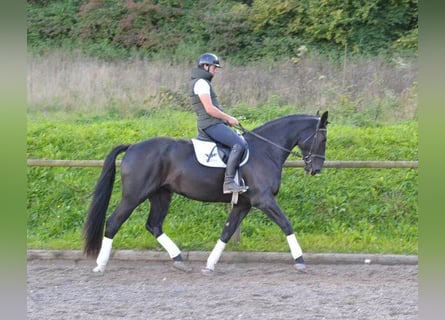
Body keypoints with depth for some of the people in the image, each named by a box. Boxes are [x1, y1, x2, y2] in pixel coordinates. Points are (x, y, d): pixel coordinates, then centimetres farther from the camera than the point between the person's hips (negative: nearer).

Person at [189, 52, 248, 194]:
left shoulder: (203, 82, 21)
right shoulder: (201, 83, -12)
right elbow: (209, 109, -19)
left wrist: (226, 118, 16)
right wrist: (228, 118, -9)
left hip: (212, 124, 11)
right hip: (211, 125, -11)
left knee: (241, 141, 19)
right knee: (239, 144, -25)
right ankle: (229, 182, -31)